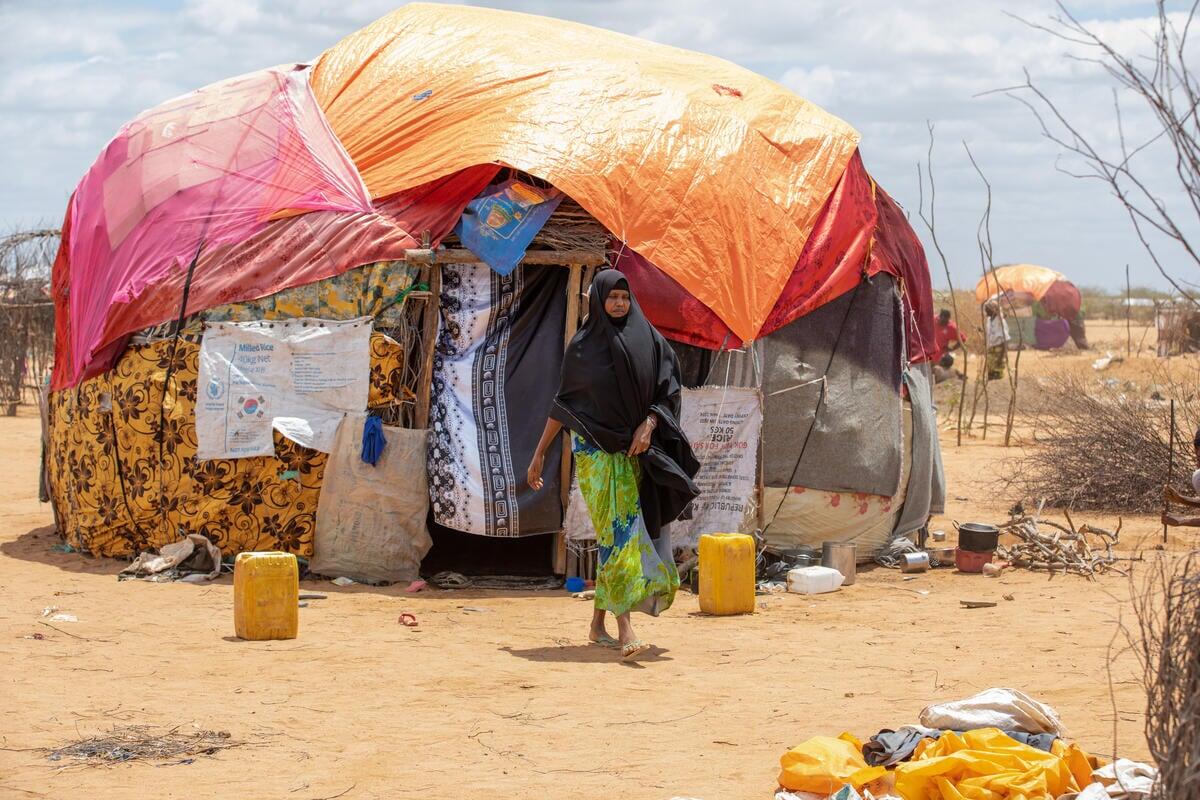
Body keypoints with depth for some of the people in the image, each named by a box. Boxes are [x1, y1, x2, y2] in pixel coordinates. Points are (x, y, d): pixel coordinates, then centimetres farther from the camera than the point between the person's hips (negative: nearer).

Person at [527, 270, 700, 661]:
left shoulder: (648, 339, 6)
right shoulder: (582, 345, 3)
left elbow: (668, 391, 3)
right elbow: (563, 402, 7)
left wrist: (648, 425, -15)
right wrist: (539, 454, 5)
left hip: (633, 450, 3)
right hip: (596, 450, -3)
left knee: (614, 535, 7)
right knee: (618, 530, -13)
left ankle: (598, 624, 19)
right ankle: (625, 629, -20)